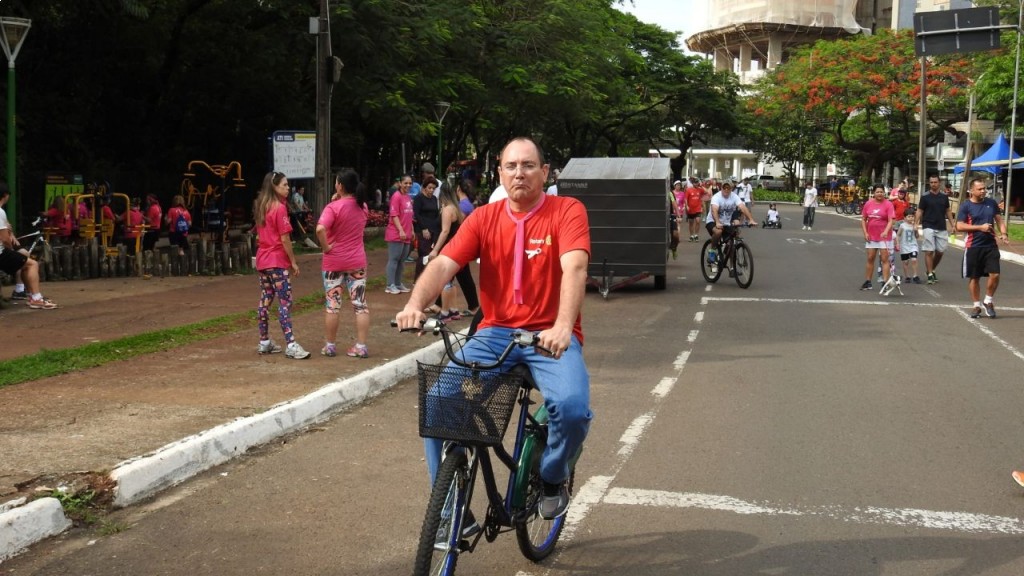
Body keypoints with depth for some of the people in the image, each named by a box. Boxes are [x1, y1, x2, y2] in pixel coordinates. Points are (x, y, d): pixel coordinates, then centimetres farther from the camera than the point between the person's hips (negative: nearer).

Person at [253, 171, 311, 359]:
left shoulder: (261, 207, 11)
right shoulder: (280, 208, -14)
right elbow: (285, 239, -15)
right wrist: (293, 261, -9)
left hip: (262, 259, 8)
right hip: (277, 261, -8)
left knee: (265, 301, 12)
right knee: (285, 302, -9)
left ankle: (264, 342, 17)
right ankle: (291, 345, -12)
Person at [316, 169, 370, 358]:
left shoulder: (333, 207, -16)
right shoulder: (362, 206, 3)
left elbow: (320, 229, -31)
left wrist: (325, 247, -16)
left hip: (334, 262, -4)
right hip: (357, 261, 4)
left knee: (332, 304, 6)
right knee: (360, 304, 4)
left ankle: (330, 345, 14)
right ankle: (361, 346, 4)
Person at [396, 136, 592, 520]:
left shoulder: (567, 211, -4)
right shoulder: (484, 218, 5)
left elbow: (574, 267, -21)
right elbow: (444, 263, -8)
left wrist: (563, 325, -39)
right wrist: (415, 304, -29)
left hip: (551, 336, -3)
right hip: (495, 333, 3)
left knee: (572, 406, -30)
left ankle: (553, 478, 5)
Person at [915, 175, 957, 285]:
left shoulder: (944, 196, 8)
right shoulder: (925, 197, -1)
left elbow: (948, 211, 15)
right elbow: (919, 211, -1)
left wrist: (952, 224, 7)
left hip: (941, 228, 4)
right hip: (928, 227, -4)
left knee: (940, 251, 6)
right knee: (929, 251, -6)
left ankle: (931, 270, 26)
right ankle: (930, 275, -3)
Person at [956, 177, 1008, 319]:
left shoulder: (991, 203, 7)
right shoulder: (966, 206, -6)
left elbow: (999, 219, 14)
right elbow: (959, 226, -11)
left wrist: (1003, 233, -4)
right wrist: (980, 227, -16)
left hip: (991, 245, 3)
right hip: (973, 247, -3)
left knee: (995, 274, -6)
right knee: (974, 278, 5)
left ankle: (988, 302, 14)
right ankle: (977, 305, 19)